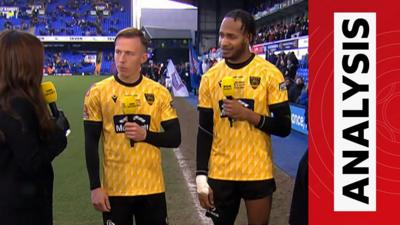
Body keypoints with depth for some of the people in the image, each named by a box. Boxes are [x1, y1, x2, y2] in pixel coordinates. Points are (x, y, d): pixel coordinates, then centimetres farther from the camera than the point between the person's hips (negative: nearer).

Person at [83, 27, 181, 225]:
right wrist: (95, 187, -6)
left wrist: (146, 135, -16)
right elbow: (91, 143, -1)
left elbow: (174, 138, 2)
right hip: (115, 190, -1)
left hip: (152, 188, 1)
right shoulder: (98, 92, -3)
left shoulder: (159, 92, 0)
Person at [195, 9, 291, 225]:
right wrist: (201, 176, -1)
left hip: (258, 173, -2)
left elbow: (284, 127, -6)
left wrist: (249, 115, -20)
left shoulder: (269, 73, -7)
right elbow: (205, 131, 4)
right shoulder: (210, 77, 1)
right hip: (220, 173, 2)